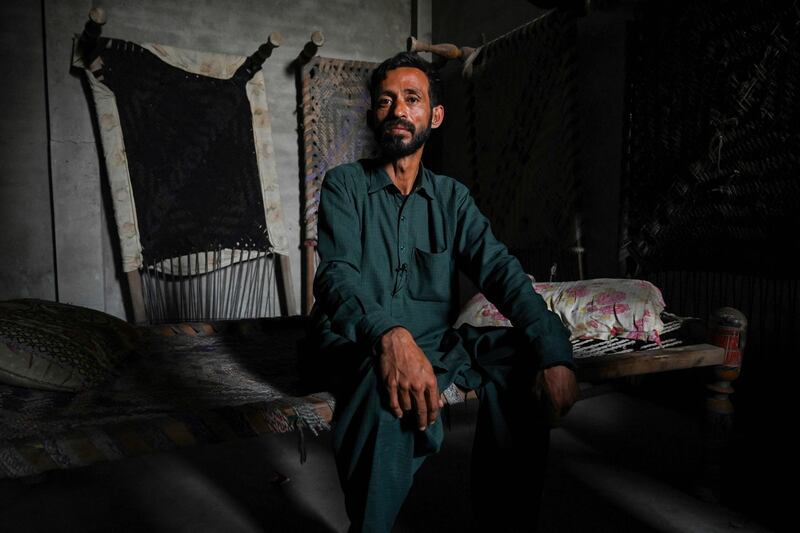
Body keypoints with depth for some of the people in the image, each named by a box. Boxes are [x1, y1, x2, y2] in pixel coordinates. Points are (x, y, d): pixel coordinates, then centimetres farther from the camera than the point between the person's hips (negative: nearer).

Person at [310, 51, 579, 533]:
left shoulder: (452, 196, 11)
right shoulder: (344, 185, 2)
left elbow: (499, 269, -4)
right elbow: (337, 275, -15)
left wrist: (553, 349, -21)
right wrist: (390, 335, -38)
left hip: (435, 341, 4)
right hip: (360, 344, -3)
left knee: (519, 354, -21)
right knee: (392, 385, -36)